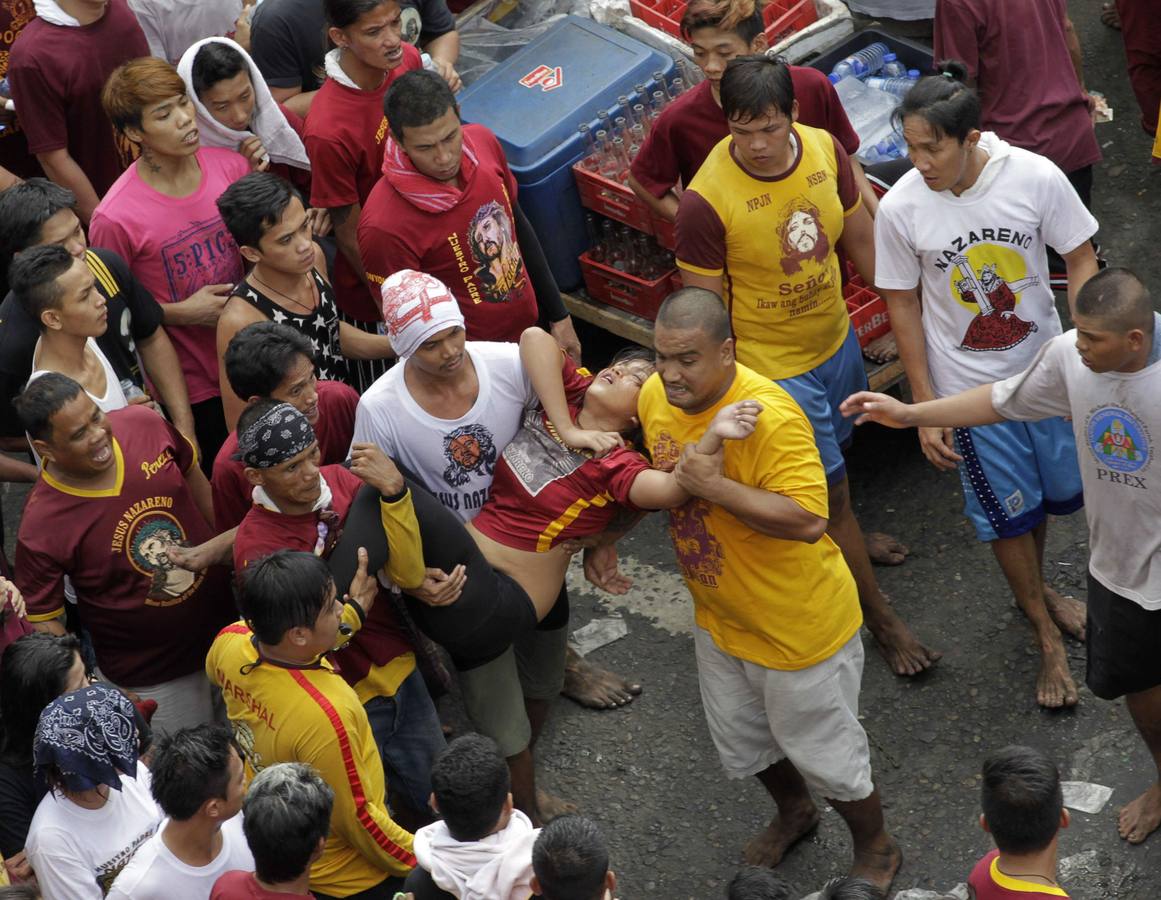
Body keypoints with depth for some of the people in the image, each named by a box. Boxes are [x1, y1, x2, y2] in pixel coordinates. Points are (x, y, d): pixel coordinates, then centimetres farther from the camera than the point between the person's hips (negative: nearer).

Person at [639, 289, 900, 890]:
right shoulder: (654, 396, -9)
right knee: (743, 744, 27)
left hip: (797, 626, -7)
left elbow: (808, 520, -40)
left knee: (824, 752, 12)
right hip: (719, 616, 7)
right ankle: (793, 813, 58)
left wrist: (714, 485, -41)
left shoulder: (769, 417, -34)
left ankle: (876, 850, 40)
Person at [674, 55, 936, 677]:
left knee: (836, 448, 29)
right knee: (830, 490, 6)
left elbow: (860, 237, 4)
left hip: (836, 340, 6)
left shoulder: (825, 150, -12)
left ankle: (842, 538, 58)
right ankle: (878, 614, 24)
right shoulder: (707, 200, -28)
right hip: (773, 365, -6)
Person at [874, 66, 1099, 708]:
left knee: (1057, 488, 21)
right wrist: (926, 410, -8)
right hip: (971, 388, -2)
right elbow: (902, 307, -10)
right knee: (1009, 512, 11)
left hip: (1047, 367, 2)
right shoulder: (901, 208, -21)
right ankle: (1045, 636, 34)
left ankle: (1037, 589, 52)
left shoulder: (1036, 177, -21)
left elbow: (1080, 260, -7)